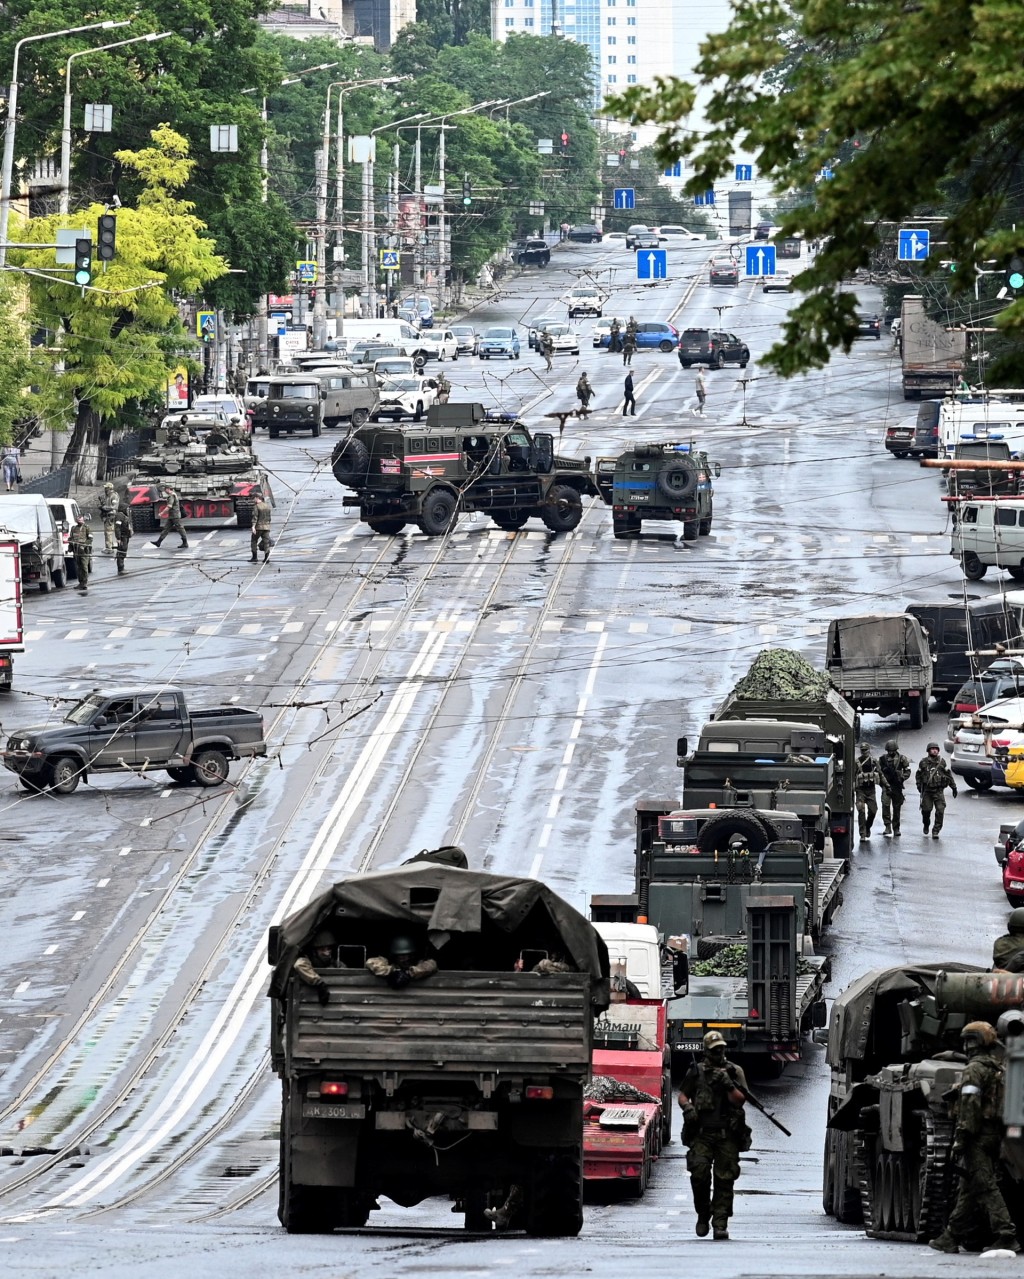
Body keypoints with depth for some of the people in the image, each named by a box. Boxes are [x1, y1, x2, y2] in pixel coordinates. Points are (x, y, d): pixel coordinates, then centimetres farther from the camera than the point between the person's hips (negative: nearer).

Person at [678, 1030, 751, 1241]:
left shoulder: (735, 1072, 8)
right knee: (699, 1174, -12)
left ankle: (720, 1223, -2)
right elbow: (682, 1095, 16)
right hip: (701, 1133, 0)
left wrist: (728, 1085, -18)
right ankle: (703, 1215, 9)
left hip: (727, 1136, 0)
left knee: (724, 1180, -4)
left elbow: (740, 1100, -1)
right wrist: (687, 1108, -5)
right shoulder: (696, 1072, 10)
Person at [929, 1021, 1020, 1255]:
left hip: (977, 1139, -9)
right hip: (995, 1136, 9)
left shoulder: (974, 1070, -11)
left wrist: (960, 1139, -19)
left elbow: (970, 1107, -19)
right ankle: (951, 1237, 18)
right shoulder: (998, 1068, 17)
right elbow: (1003, 1105, 17)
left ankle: (1005, 1235, -16)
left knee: (986, 1187, -10)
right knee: (969, 1190, 13)